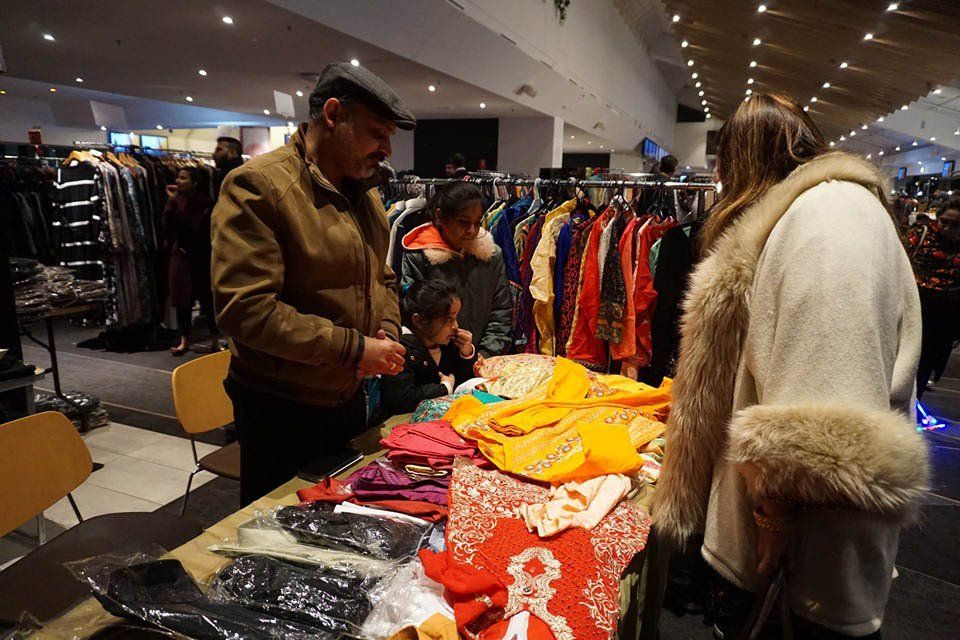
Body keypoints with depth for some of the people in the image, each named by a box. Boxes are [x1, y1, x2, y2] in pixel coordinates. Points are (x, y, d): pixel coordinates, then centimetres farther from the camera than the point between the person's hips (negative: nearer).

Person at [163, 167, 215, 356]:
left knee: (207, 300, 1)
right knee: (182, 300, 7)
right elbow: (167, 225, -6)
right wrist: (171, 202, -11)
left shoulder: (204, 202, -8)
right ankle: (184, 340, 16)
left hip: (201, 258, -4)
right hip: (180, 255, 5)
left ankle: (216, 338, 13)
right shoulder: (177, 200, 5)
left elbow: (191, 224, -16)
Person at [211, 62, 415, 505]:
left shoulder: (364, 191, 8)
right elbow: (244, 308, -27)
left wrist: (387, 328, -3)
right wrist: (353, 347, -25)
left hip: (349, 397, 8)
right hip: (281, 411, -7)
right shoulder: (258, 185, -19)